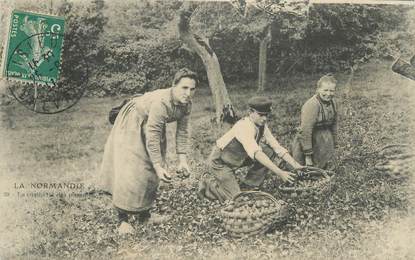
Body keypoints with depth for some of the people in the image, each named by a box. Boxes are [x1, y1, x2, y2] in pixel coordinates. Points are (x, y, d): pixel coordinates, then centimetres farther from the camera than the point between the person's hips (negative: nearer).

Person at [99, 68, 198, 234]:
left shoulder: (187, 103, -15)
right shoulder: (161, 102, -38)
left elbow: (182, 131, -7)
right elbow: (152, 137, -36)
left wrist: (182, 159, -13)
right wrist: (158, 166, -34)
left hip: (153, 126, 8)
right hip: (132, 123, -8)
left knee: (154, 172, 9)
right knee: (130, 172, -14)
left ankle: (144, 213, 26)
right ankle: (123, 219, -4)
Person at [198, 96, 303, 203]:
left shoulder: (262, 125, -7)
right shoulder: (244, 127, -32)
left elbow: (277, 147, -7)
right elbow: (256, 153, -45)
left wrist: (295, 165, -19)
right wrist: (279, 172, -51)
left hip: (239, 158, 8)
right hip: (220, 161, -8)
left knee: (270, 151, -8)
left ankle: (248, 187, 1)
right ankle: (208, 183, 6)